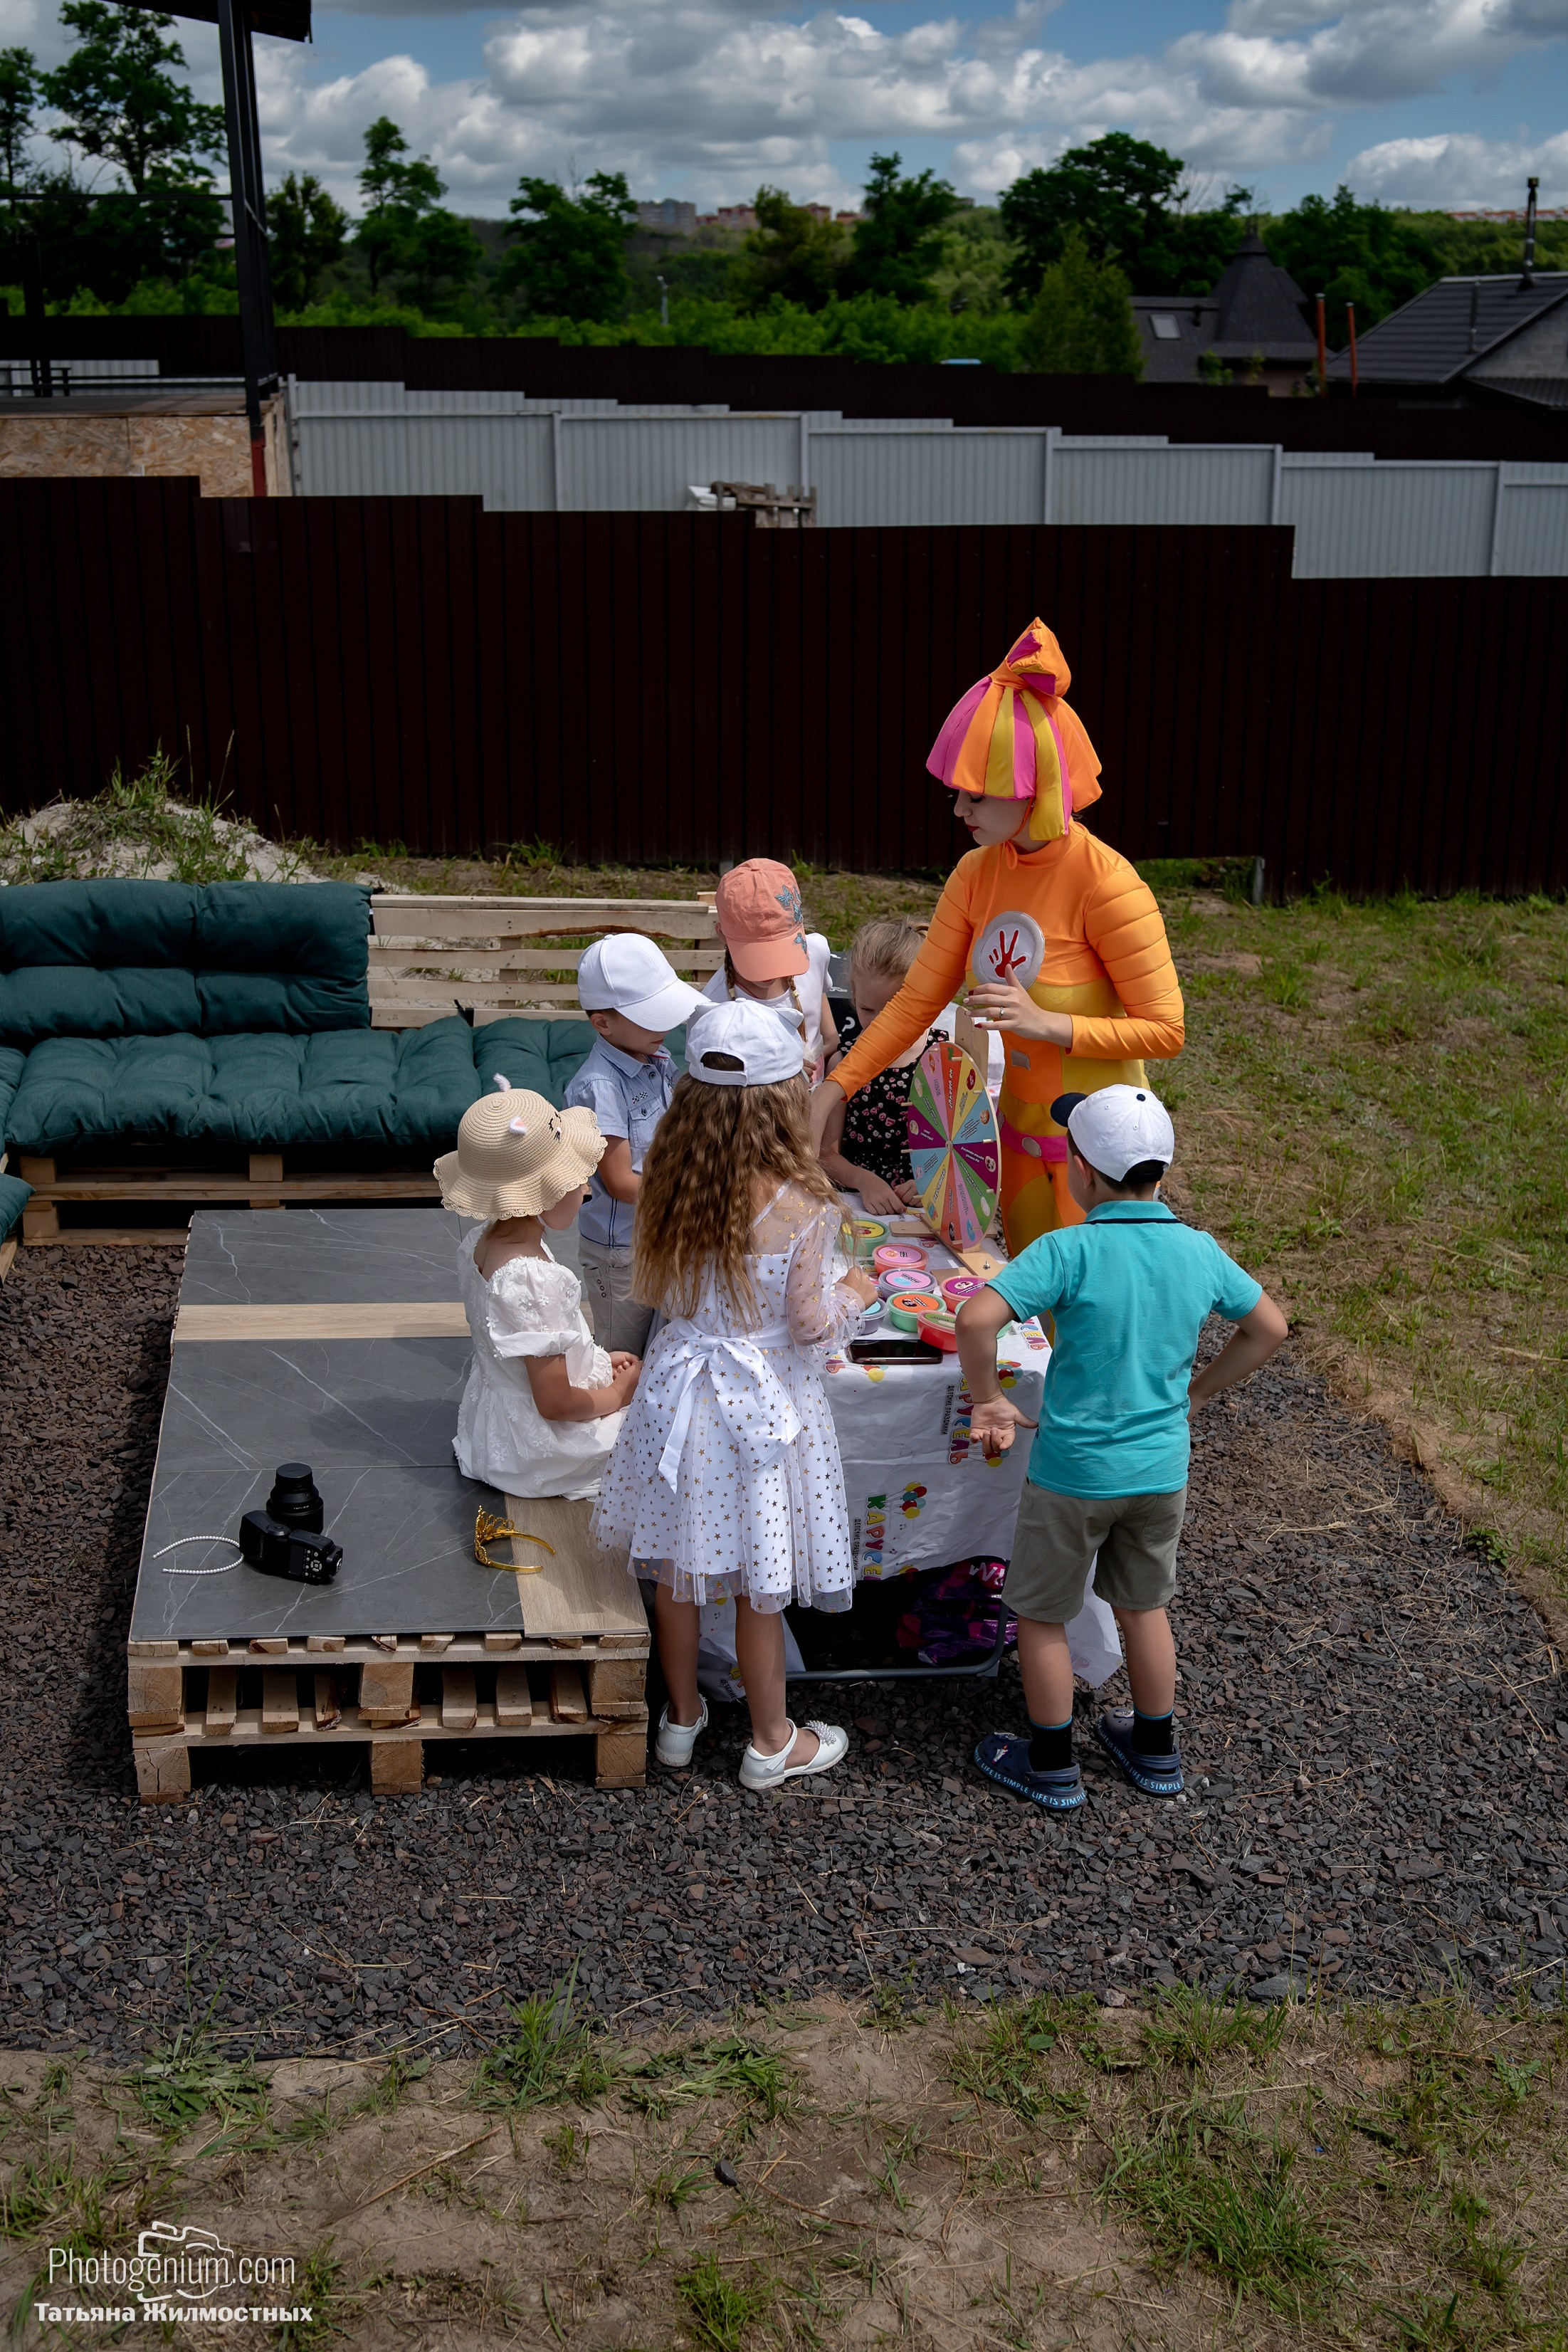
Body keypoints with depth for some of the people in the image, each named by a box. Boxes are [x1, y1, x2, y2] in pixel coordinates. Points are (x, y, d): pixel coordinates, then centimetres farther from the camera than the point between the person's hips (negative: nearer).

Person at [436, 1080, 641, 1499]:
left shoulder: (481, 1242, -4)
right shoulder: (534, 1280, -34)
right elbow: (555, 1402, -27)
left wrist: (597, 1361, 9)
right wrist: (617, 1395, -10)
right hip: (539, 1452, -9)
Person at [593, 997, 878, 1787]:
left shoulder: (670, 1180, -8)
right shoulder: (802, 1205, -22)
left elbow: (652, 1288, 3)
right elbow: (809, 1326, -15)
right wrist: (853, 1292, 4)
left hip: (682, 1386, 5)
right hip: (764, 1402, -4)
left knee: (676, 1565, 19)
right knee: (758, 1583, 11)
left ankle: (681, 1717, 37)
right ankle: (771, 1743, 28)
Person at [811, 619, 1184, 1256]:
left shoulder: (1104, 884, -22)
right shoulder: (977, 875, -3)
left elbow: (1164, 1031, -18)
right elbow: (916, 1001, -1)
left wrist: (1047, 1024, -28)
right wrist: (832, 1091, -9)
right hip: (1021, 1133, 6)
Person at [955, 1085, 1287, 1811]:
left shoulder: (1069, 1251, -21)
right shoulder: (1199, 1251, -6)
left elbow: (975, 1320, -31)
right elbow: (1268, 1327, 7)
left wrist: (989, 1402, -16)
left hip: (1073, 1472, -5)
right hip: (1163, 1470, 5)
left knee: (1041, 1615, 15)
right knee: (1143, 1606, 24)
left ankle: (1051, 1767, 27)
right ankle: (1155, 1752, 38)